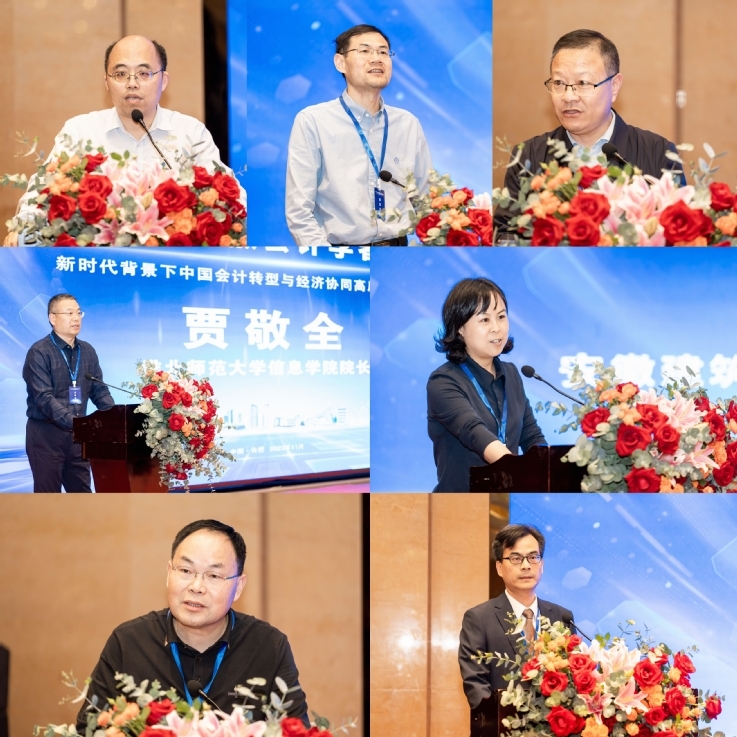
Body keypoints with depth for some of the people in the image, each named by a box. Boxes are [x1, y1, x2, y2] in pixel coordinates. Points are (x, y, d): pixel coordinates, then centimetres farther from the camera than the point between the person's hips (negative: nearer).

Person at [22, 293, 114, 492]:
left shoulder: (87, 351, 10)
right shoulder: (39, 352, -10)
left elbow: (99, 390, 11)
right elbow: (44, 397, -20)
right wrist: (74, 422, -32)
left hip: (77, 434, 6)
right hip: (46, 434, -6)